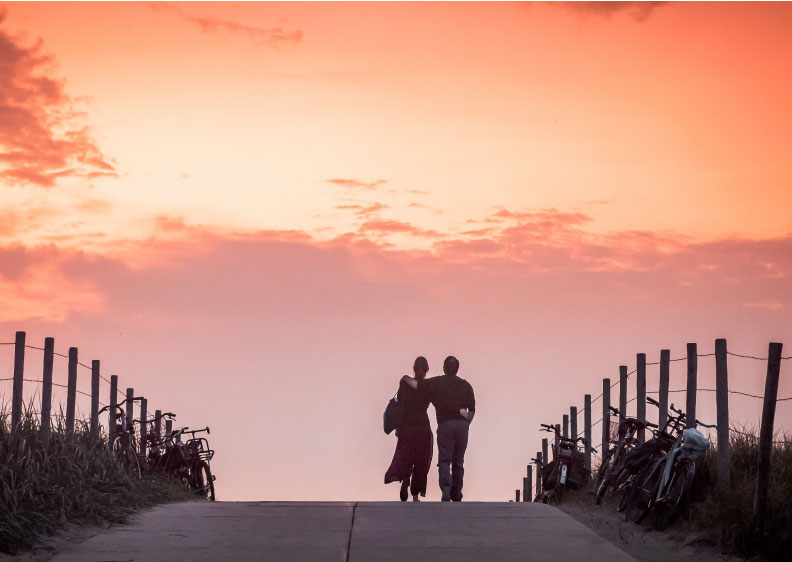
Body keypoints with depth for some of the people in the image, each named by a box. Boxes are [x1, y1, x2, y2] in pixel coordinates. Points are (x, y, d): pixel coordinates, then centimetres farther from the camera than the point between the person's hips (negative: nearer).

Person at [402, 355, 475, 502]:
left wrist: (406, 378, 18)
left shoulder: (437, 382, 2)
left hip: (445, 424, -3)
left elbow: (416, 384, -2)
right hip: (462, 424, 3)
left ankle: (446, 486, -29)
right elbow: (472, 410, 8)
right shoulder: (465, 385, 10)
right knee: (458, 462, 12)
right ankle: (456, 494, 14)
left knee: (444, 460, -4)